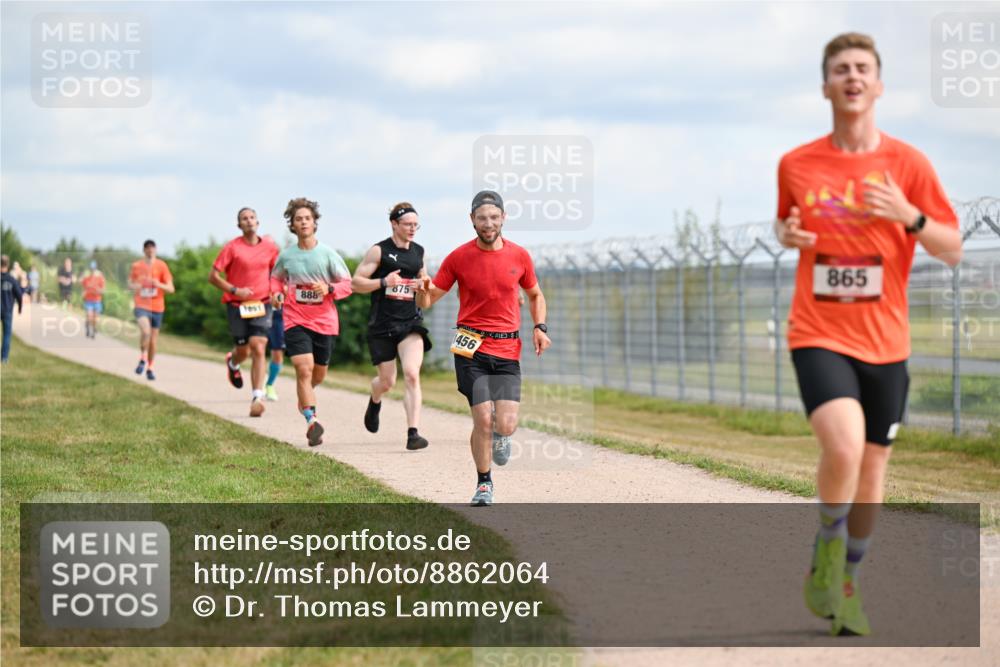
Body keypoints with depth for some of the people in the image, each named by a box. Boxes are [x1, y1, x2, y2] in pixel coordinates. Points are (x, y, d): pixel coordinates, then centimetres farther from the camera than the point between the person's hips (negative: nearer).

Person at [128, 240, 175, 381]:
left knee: (153, 339, 7)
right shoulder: (136, 266, 3)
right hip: (141, 306, -1)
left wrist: (159, 285, -22)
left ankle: (150, 368, 22)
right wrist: (134, 286, -9)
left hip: (157, 307, 1)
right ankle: (142, 359, -7)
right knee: (145, 331, -26)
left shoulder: (161, 266, -1)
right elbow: (130, 284, 15)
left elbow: (170, 289, -2)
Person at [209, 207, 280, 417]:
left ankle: (257, 397, -13)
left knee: (258, 349, -13)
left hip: (261, 305, 1)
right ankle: (232, 362, 46)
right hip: (237, 305, -1)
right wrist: (234, 290, -15)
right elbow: (213, 276, -3)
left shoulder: (270, 247, 5)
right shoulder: (232, 248, -4)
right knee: (244, 351, 7)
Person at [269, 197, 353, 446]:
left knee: (319, 374, 14)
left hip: (325, 322, 1)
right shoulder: (286, 255, 0)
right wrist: (276, 294, 1)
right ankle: (312, 421, -24)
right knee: (304, 368, -19)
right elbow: (276, 277, 21)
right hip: (295, 320, -1)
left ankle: (304, 398, 48)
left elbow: (347, 284, 0)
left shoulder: (328, 253, -4)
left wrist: (329, 289, -19)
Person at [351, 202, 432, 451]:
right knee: (387, 381, 8)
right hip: (382, 324, -2)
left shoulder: (418, 251, 9)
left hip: (411, 322, 2)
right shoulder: (379, 251, -4)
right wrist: (384, 282, -19)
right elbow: (356, 282, -5)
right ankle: (374, 402, 47)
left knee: (411, 374, -17)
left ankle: (413, 433, -19)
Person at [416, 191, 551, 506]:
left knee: (506, 425, -10)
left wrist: (540, 327, 5)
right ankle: (484, 483, 12)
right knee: (483, 420, -11)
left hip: (507, 350, 1)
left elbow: (535, 294, 21)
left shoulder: (519, 256, 5)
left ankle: (500, 437, 30)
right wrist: (424, 291, -20)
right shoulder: (458, 257, -1)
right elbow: (427, 301, 4)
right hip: (471, 349, -1)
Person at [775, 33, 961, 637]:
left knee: (873, 464, 9)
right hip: (818, 335, -2)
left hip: (884, 342, 2)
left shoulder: (907, 163, -1)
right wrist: (787, 234, -2)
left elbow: (953, 251, 0)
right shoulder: (797, 165, 2)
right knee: (844, 447, -24)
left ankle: (847, 584, 30)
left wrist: (908, 216, -18)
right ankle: (826, 552, 2)